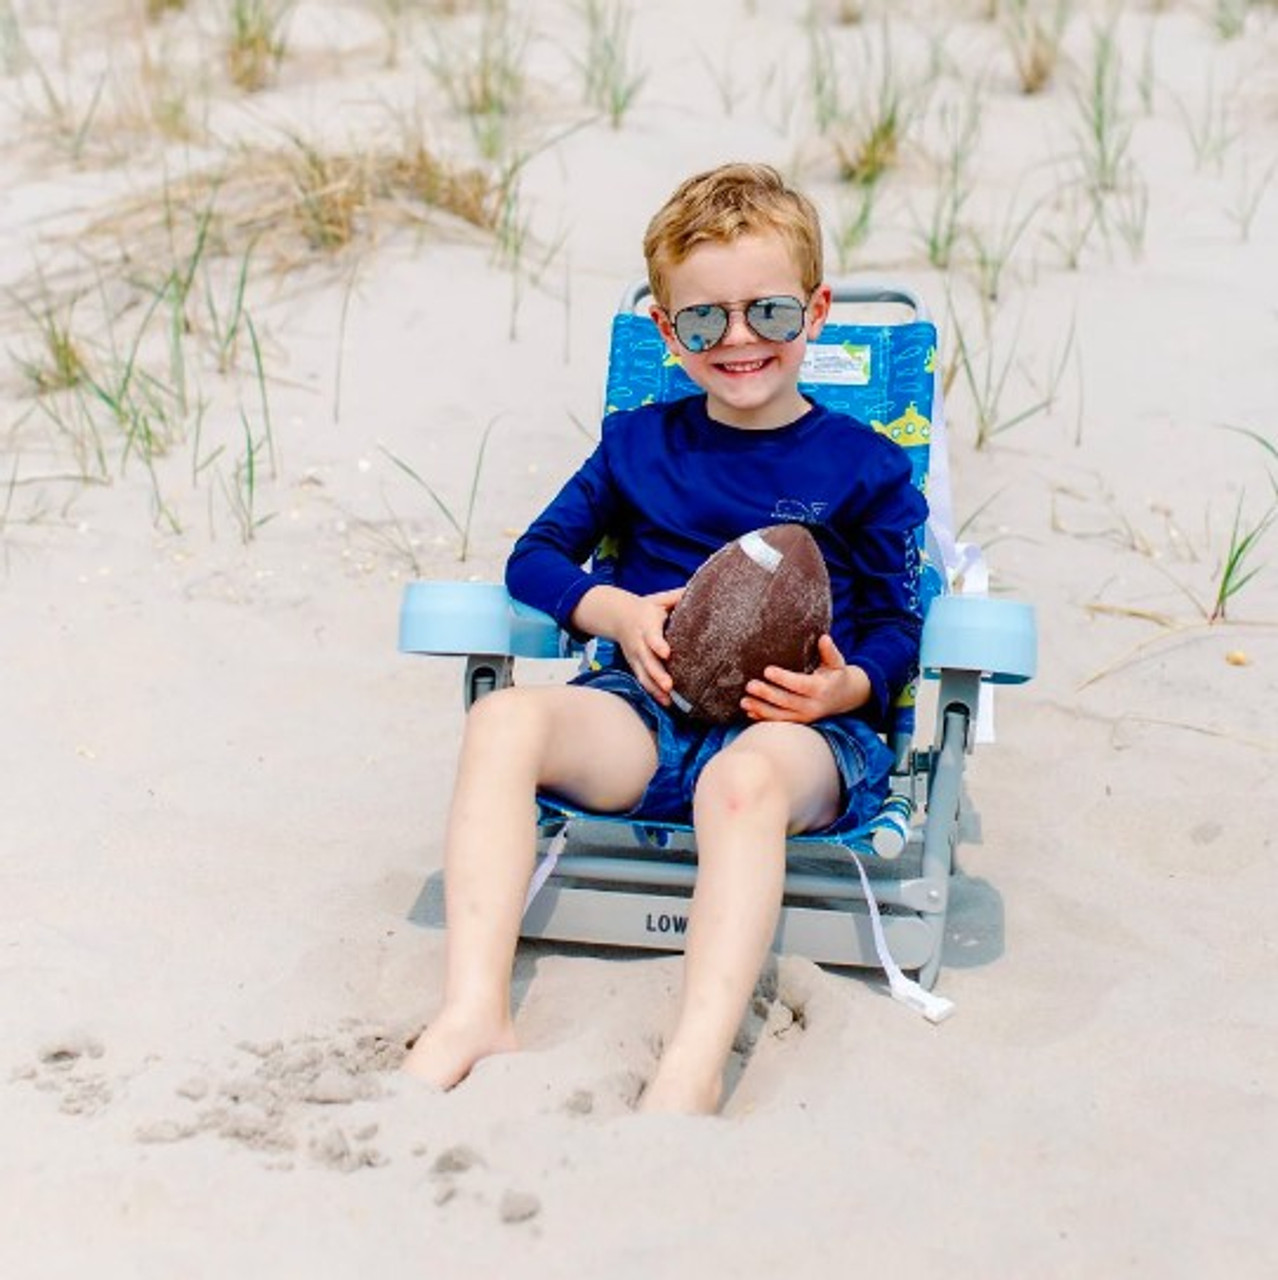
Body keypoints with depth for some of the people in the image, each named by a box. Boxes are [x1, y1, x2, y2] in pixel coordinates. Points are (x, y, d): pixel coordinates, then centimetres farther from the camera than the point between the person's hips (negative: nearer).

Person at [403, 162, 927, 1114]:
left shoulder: (865, 467, 9)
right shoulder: (640, 445, 17)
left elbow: (899, 626, 6)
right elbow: (537, 557, 17)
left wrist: (847, 688, -18)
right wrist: (621, 611, -4)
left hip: (800, 728, -3)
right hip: (652, 709, 3)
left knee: (743, 779, -40)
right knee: (505, 720, -27)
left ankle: (695, 1065, -51)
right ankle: (475, 1016, -37)